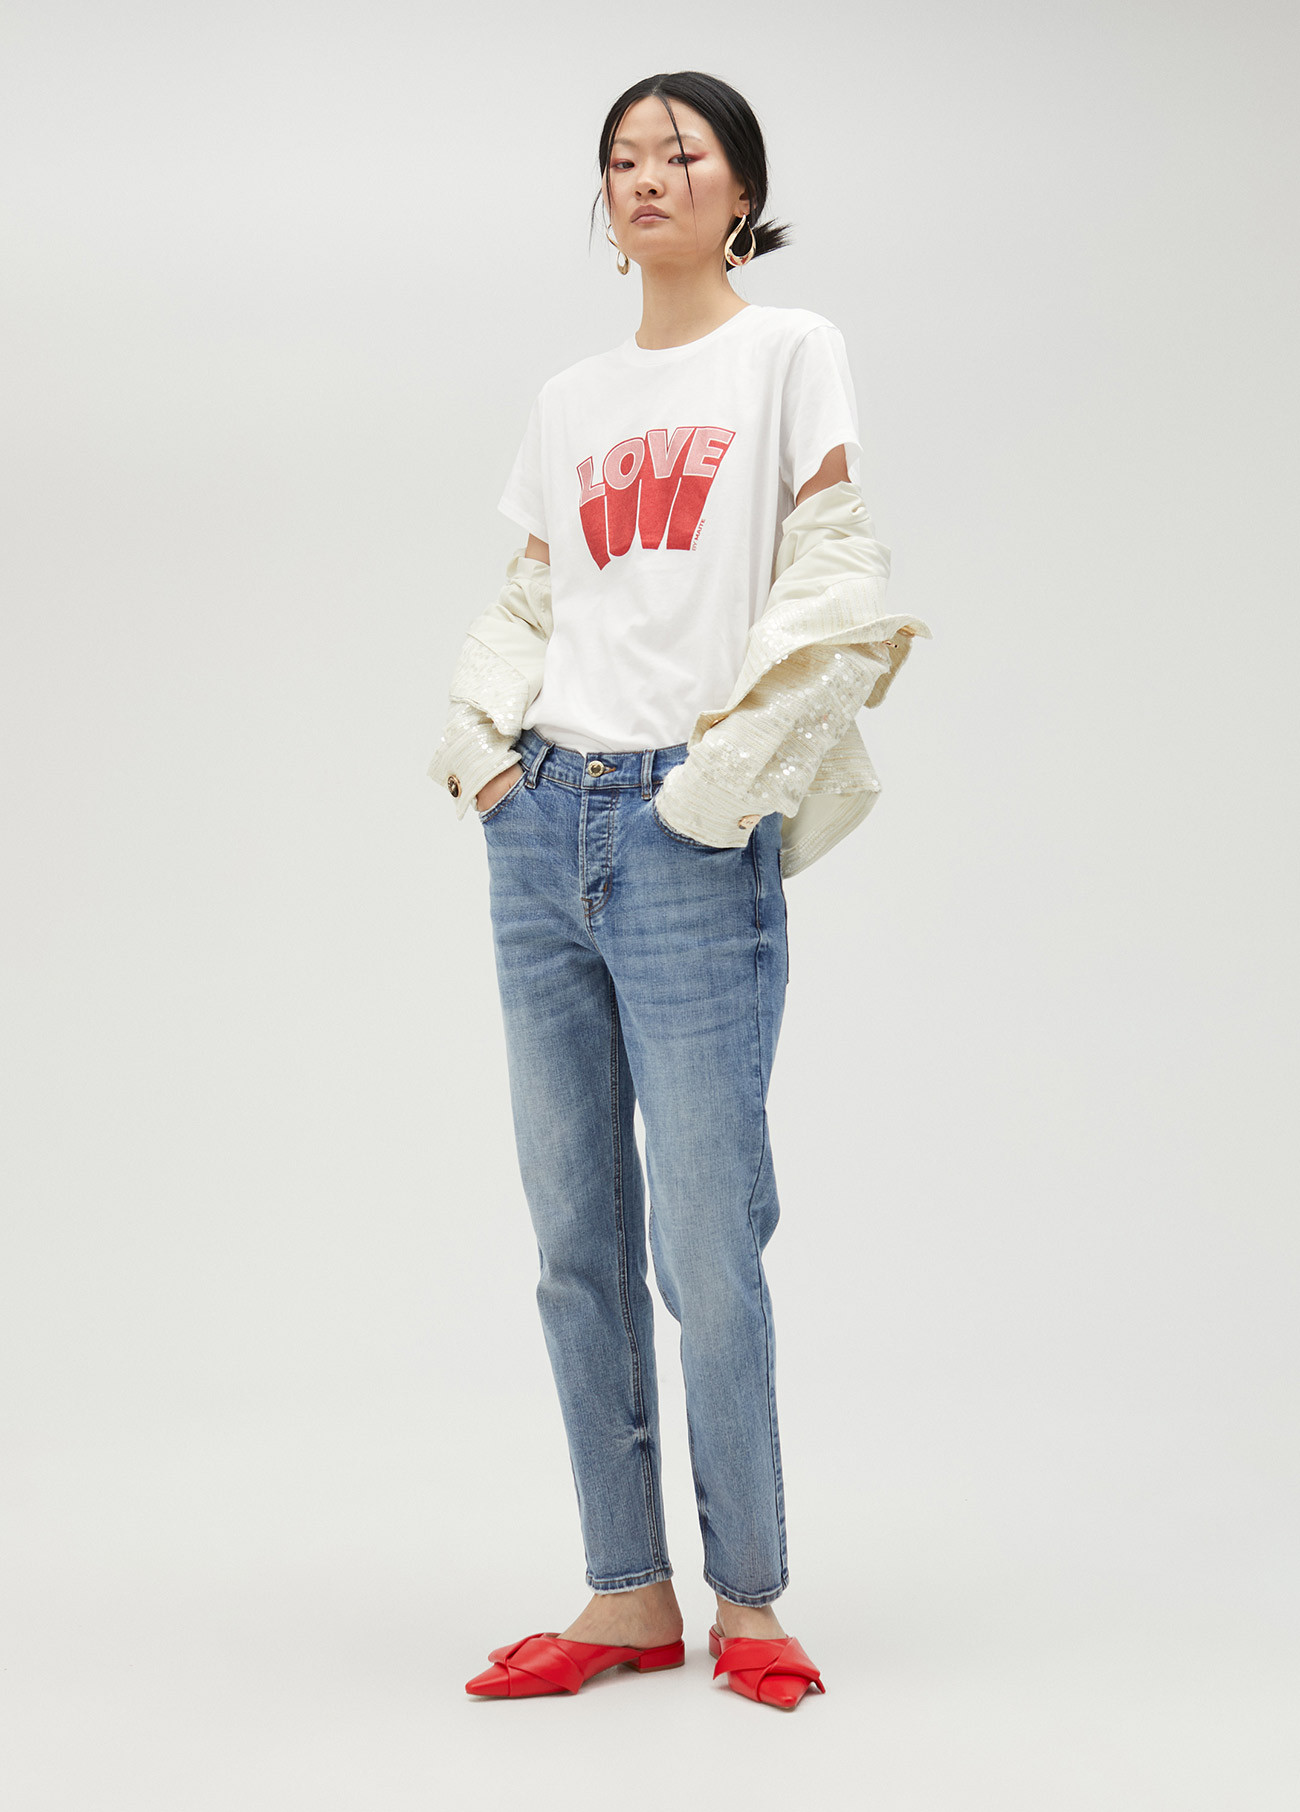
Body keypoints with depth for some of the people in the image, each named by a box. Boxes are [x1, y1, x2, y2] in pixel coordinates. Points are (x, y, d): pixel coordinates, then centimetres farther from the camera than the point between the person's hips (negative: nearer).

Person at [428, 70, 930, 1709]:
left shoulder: (791, 354, 3)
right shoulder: (568, 403, 17)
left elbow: (833, 590, -5)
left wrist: (718, 782, -11)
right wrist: (483, 743, 5)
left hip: (692, 839, -5)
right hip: (544, 832, 5)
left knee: (706, 1247, -5)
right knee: (577, 1242, 7)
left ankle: (748, 1600, 12)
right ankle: (627, 1594, 17)